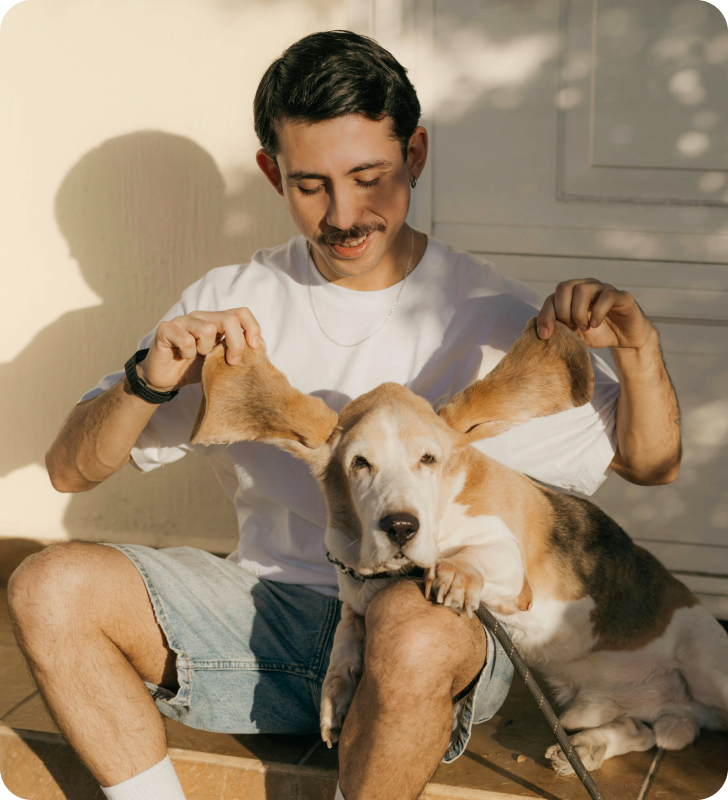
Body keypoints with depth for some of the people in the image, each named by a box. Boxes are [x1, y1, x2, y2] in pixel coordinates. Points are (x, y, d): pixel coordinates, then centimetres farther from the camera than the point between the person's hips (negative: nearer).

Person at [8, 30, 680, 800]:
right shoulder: (229, 304, 6)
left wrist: (637, 350, -16)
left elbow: (651, 463, 5)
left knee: (413, 626, -39)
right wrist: (149, 381, -19)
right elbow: (70, 469, 3)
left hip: (441, 616, -3)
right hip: (270, 605, 3)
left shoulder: (491, 318, 0)